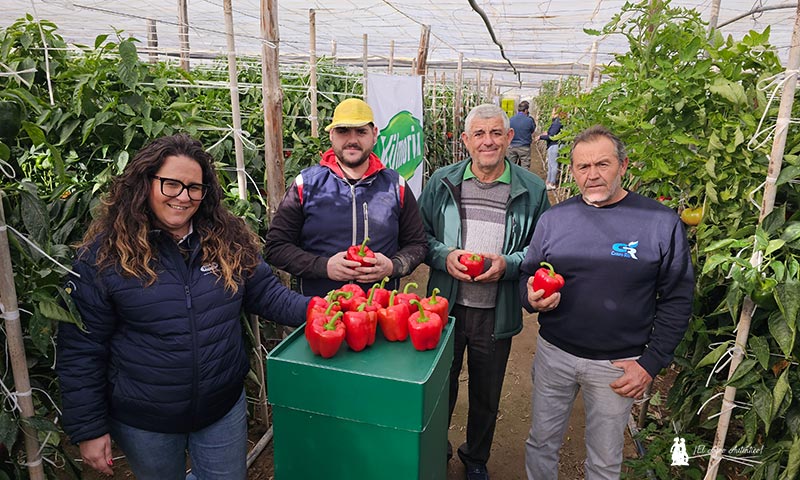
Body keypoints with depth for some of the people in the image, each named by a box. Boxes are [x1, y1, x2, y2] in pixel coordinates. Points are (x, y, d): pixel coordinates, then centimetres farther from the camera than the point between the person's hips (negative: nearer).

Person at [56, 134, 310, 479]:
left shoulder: (229, 240, -6)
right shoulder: (103, 254, -12)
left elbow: (266, 292, 1)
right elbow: (81, 350, -8)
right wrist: (89, 429, -6)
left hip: (224, 409, 2)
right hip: (143, 423, -2)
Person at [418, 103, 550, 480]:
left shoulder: (531, 189, -4)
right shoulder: (442, 181, -2)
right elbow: (419, 234, 4)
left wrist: (508, 264, -17)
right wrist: (444, 255, -15)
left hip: (497, 314, 0)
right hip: (445, 307, 1)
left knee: (486, 396, 19)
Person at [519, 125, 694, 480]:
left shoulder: (661, 222, -9)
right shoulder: (553, 219, -2)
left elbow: (676, 300, -4)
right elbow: (527, 276, 7)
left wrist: (651, 364, -8)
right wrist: (532, 297, -17)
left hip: (619, 365, -1)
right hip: (554, 354, 2)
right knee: (541, 444, 18)